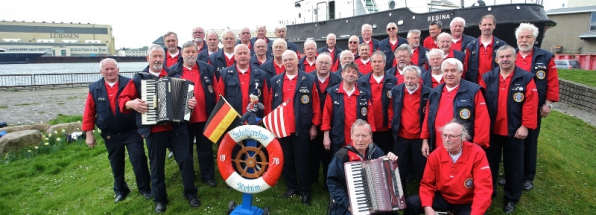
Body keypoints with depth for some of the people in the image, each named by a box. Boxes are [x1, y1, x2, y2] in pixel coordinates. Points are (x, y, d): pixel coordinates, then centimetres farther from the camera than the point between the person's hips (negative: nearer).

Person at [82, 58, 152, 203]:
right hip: (110, 135, 3)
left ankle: (145, 189, 15)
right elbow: (89, 112, 4)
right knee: (116, 164, 16)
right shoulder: (94, 89, 2)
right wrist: (89, 134, 2)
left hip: (132, 131, -3)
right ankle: (120, 190, 33)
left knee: (138, 160, -2)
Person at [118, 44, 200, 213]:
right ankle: (159, 199, 28)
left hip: (177, 127, 0)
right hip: (153, 130, 0)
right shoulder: (139, 79, 4)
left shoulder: (174, 76, 6)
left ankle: (190, 193, 17)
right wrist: (131, 104, -18)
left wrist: (191, 102, -12)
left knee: (186, 159, -1)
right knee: (157, 165, 11)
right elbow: (122, 99, 3)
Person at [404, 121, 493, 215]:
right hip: (443, 198, 3)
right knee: (411, 203, -16)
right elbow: (427, 184, -3)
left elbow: (483, 188, -20)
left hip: (467, 202, -2)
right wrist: (427, 207, -21)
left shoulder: (476, 154, -17)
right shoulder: (436, 155, -9)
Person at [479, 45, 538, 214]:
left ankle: (511, 198, 27)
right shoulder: (487, 78, 0)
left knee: (513, 166, 11)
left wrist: (525, 126, -12)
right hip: (491, 130, 2)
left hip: (514, 131, -1)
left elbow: (530, 104, -8)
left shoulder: (526, 78, -4)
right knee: (490, 163, 14)